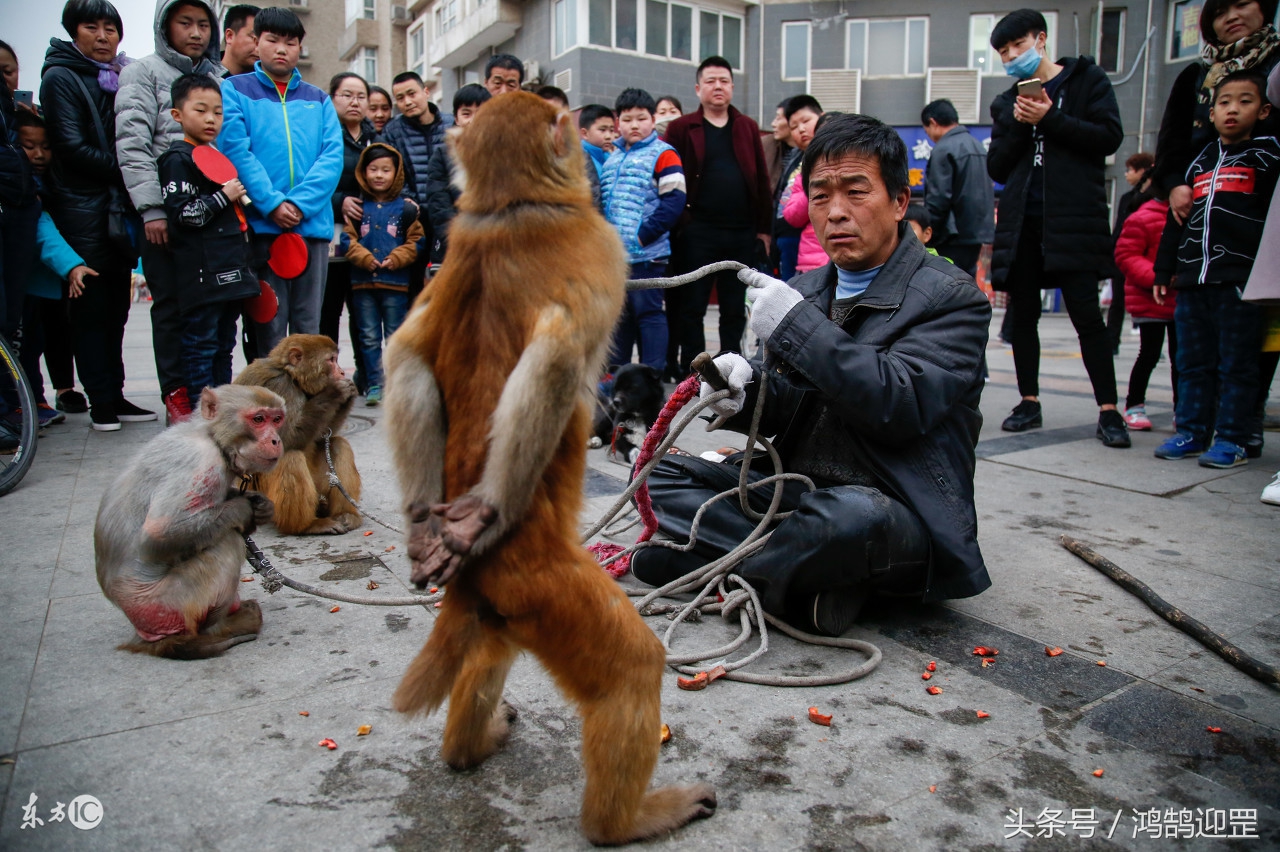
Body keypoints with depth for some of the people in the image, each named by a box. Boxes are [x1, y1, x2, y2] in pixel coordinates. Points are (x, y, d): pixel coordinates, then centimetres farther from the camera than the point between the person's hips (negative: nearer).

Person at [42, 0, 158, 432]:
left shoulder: (122, 77, 17)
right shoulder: (61, 77, -2)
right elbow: (73, 148, -11)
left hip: (120, 206, 6)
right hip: (83, 207, -6)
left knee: (116, 307, 7)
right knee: (92, 308, -3)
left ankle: (114, 396, 13)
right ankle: (102, 402, 2)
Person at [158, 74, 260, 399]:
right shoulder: (178, 158, -5)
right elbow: (182, 213, -16)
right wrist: (223, 197, -16)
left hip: (231, 272, 9)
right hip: (202, 273, -9)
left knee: (224, 345, 13)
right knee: (201, 344, -5)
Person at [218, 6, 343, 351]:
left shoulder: (318, 99, 16)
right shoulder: (235, 90, 8)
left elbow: (333, 156, 3)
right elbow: (236, 151, -4)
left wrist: (301, 204, -11)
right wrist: (272, 204, -15)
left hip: (313, 223, 2)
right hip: (261, 223, -2)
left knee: (309, 325, 5)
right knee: (269, 323, -1)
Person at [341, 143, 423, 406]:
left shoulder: (407, 207, 1)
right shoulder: (357, 207, 5)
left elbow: (415, 241, -1)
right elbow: (348, 239, 2)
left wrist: (396, 259, -14)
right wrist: (364, 258, -13)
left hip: (396, 282, -2)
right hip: (362, 281, 2)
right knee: (369, 337, 8)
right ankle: (374, 384, 15)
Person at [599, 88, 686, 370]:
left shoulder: (663, 154, -3)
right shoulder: (611, 158, 17)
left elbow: (674, 200, -11)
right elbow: (600, 201, 23)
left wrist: (643, 235, -15)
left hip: (647, 254, -6)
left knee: (648, 312, -2)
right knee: (619, 313, 13)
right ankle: (616, 371, 23)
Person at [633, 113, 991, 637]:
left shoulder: (952, 296, -7)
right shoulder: (805, 290, 12)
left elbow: (903, 406, -22)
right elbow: (791, 408, 10)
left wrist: (796, 325, -23)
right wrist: (746, 393, -15)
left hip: (901, 520, -6)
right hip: (795, 493, 6)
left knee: (852, 514, -41)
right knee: (655, 472, -5)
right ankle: (813, 573, -18)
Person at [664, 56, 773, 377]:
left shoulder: (748, 128, 13)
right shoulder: (681, 128, 4)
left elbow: (762, 180, 10)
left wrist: (764, 228, 5)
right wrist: (677, 222, -8)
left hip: (743, 233, 3)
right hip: (697, 233, -3)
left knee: (735, 309, 9)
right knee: (691, 308, 2)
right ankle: (691, 371, 11)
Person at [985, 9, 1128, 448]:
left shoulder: (1087, 79, 7)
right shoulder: (1006, 102, 17)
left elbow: (1109, 136, -4)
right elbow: (996, 168, 10)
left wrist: (1050, 120, -11)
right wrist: (1020, 126, -5)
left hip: (1074, 217, -4)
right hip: (1021, 220, 4)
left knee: (1086, 313, -8)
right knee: (1023, 313, 5)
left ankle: (1108, 410, -3)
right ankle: (1030, 402, 16)